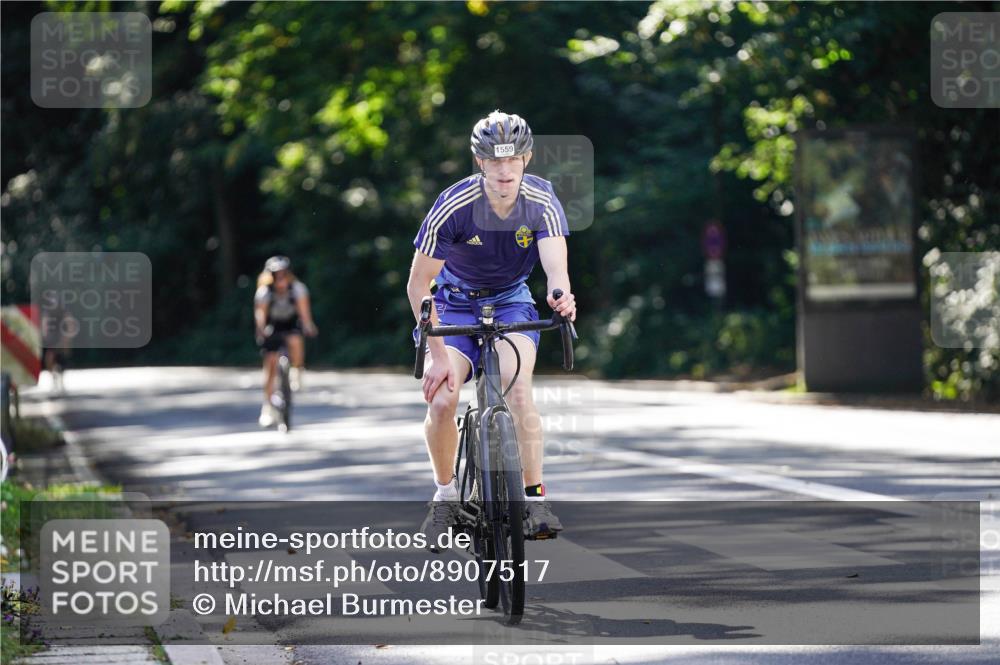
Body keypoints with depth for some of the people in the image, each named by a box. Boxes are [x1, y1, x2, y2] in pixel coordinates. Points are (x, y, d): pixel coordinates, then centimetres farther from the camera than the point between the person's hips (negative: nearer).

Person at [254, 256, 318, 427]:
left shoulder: (297, 288, -22)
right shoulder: (265, 292, -24)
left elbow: (303, 309, -32)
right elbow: (260, 312, -36)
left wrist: (308, 325, -51)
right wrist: (261, 328, -55)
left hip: (291, 324, 0)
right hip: (272, 327, 0)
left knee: (295, 341, -34)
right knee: (270, 362, -9)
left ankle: (296, 373, -6)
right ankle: (268, 408, 1)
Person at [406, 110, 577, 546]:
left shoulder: (541, 201, -21)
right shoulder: (454, 207, -27)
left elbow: (555, 262, -36)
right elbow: (418, 286, -21)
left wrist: (560, 296, -60)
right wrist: (438, 354, -26)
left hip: (511, 302, 1)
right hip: (454, 303, -1)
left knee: (518, 390, -24)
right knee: (441, 400, -18)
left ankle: (535, 498, -18)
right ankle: (446, 494, 5)